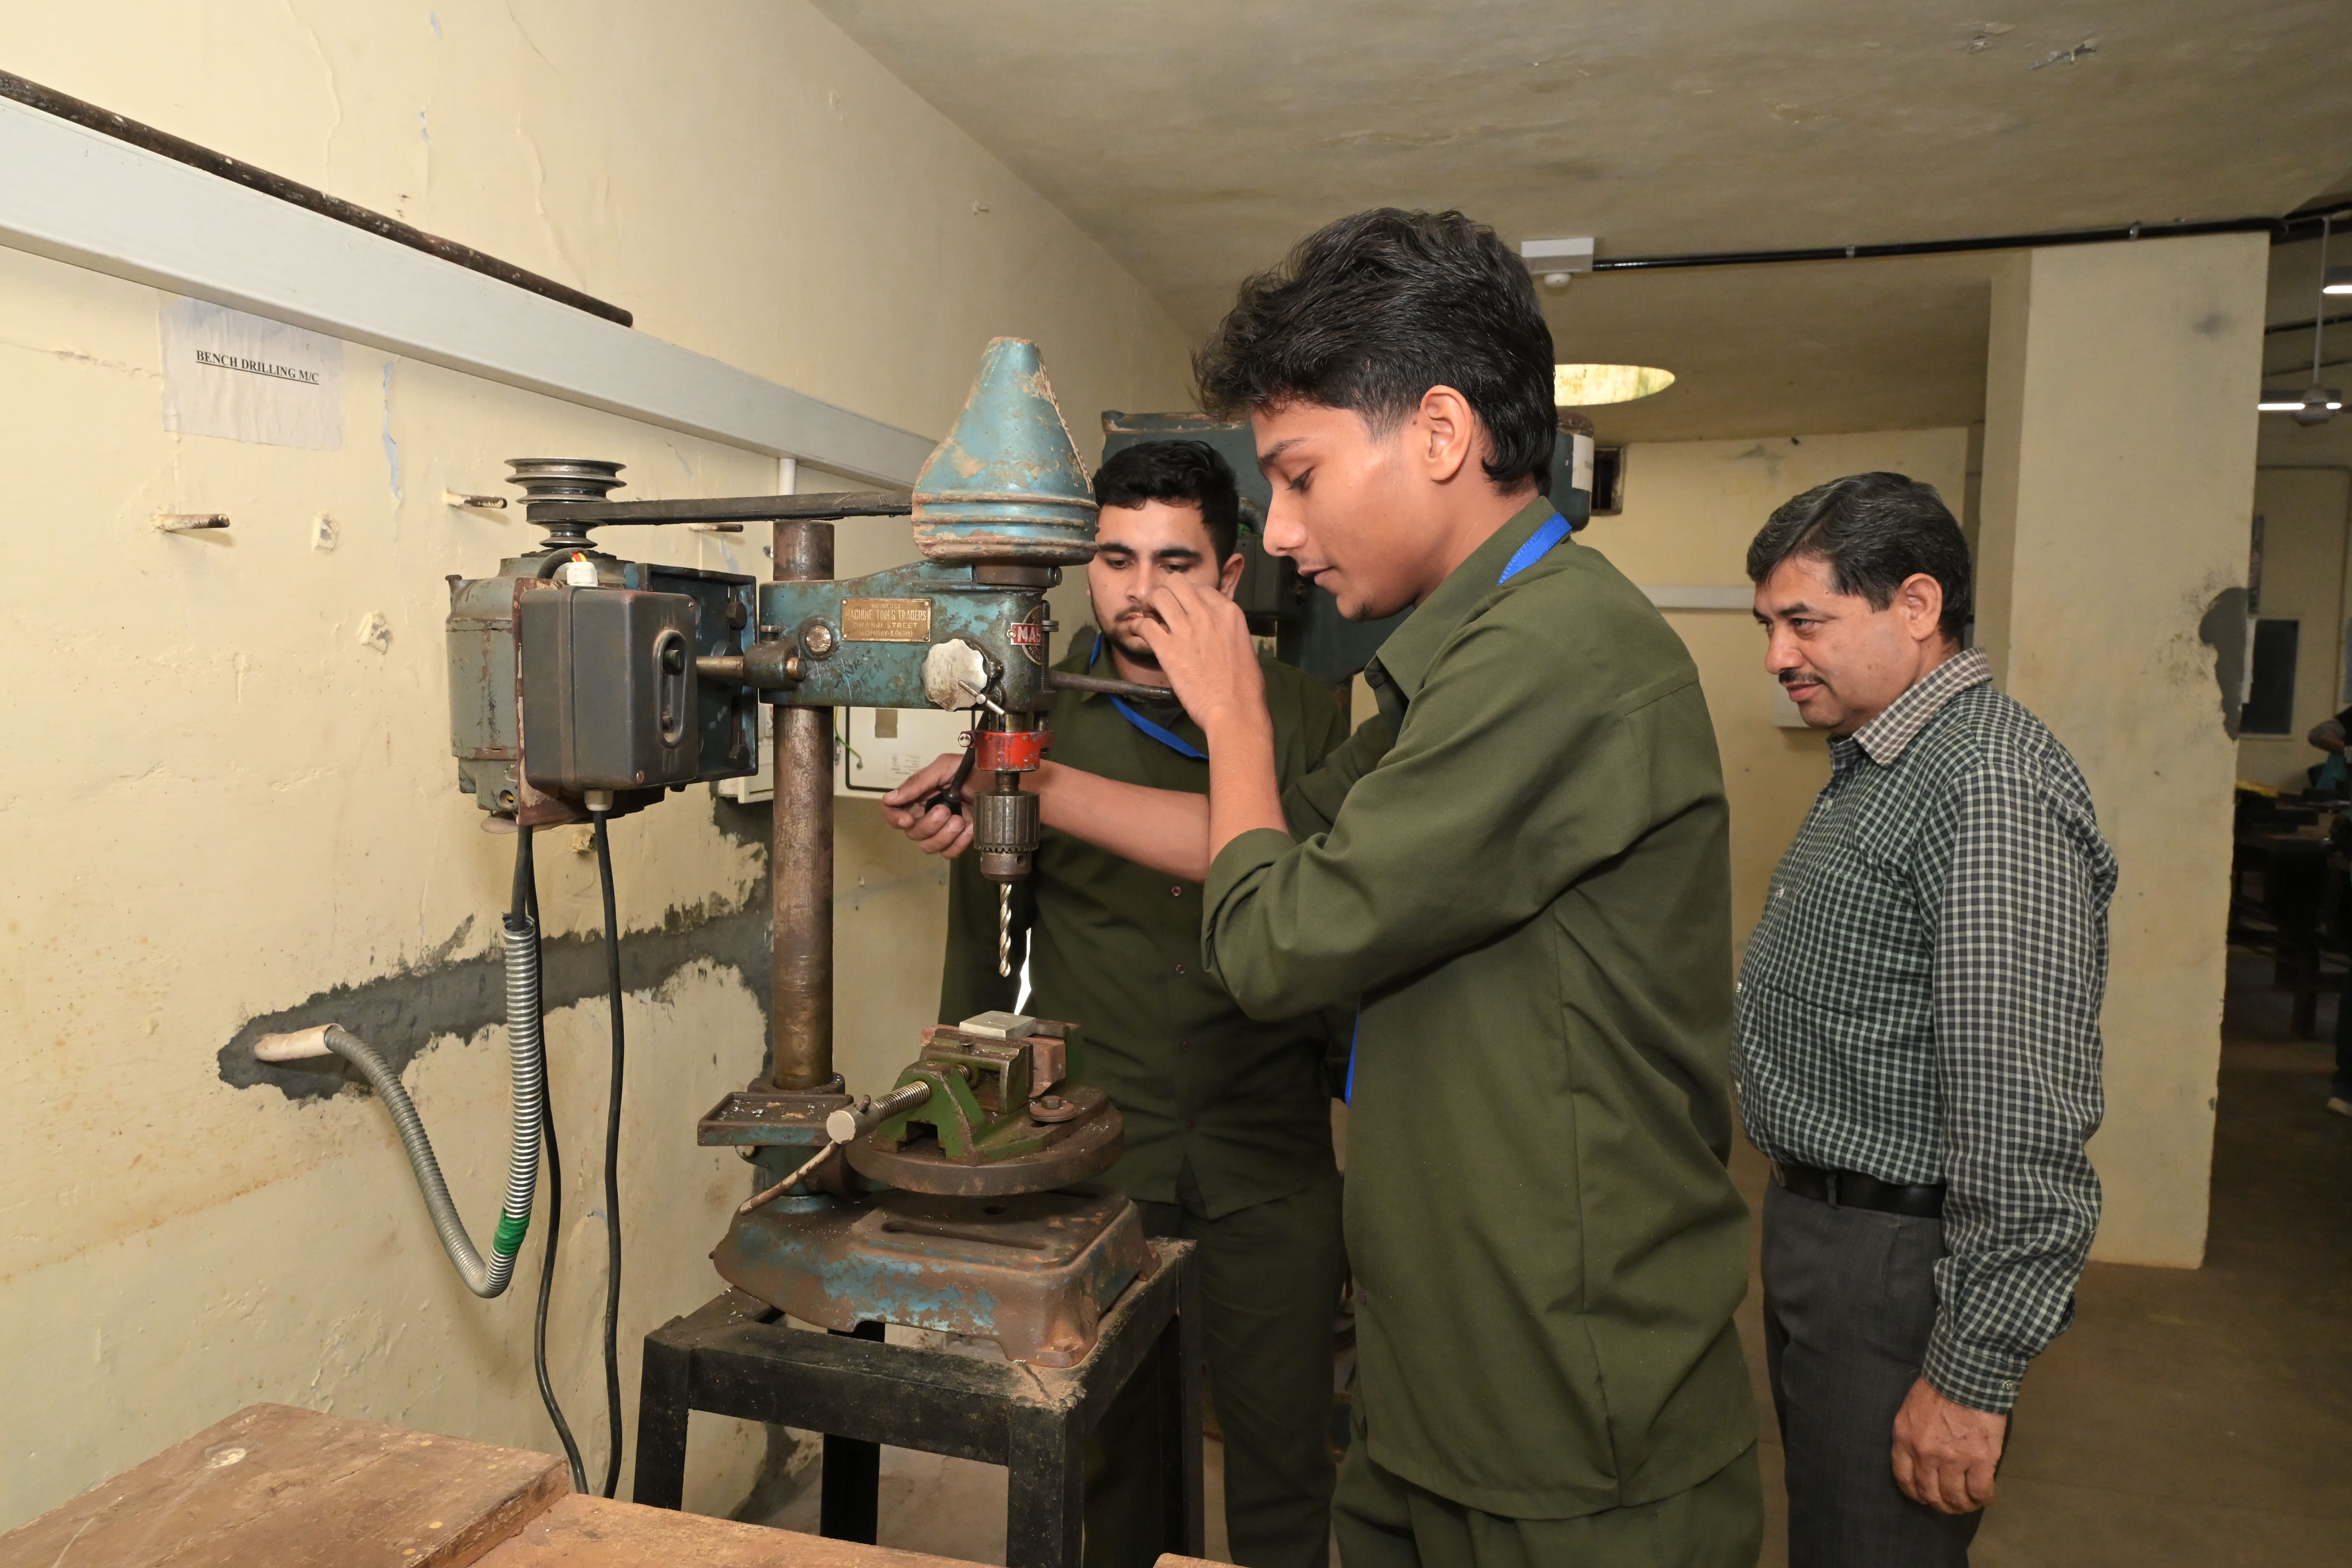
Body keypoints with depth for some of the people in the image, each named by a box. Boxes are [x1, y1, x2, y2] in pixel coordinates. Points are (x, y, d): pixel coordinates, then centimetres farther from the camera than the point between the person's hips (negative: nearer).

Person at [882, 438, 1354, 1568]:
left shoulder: (1301, 715, 1)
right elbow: (984, 934, 7)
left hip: (1269, 1147, 0)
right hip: (1091, 1141, 0)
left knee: (1284, 1455, 11)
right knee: (1108, 1444, 13)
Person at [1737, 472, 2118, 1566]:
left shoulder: (1991, 786, -22)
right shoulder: (1874, 767, 12)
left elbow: (2023, 1120, -26)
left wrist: (1972, 1379, -22)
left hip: (1896, 1265, -10)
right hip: (1818, 1226, 10)